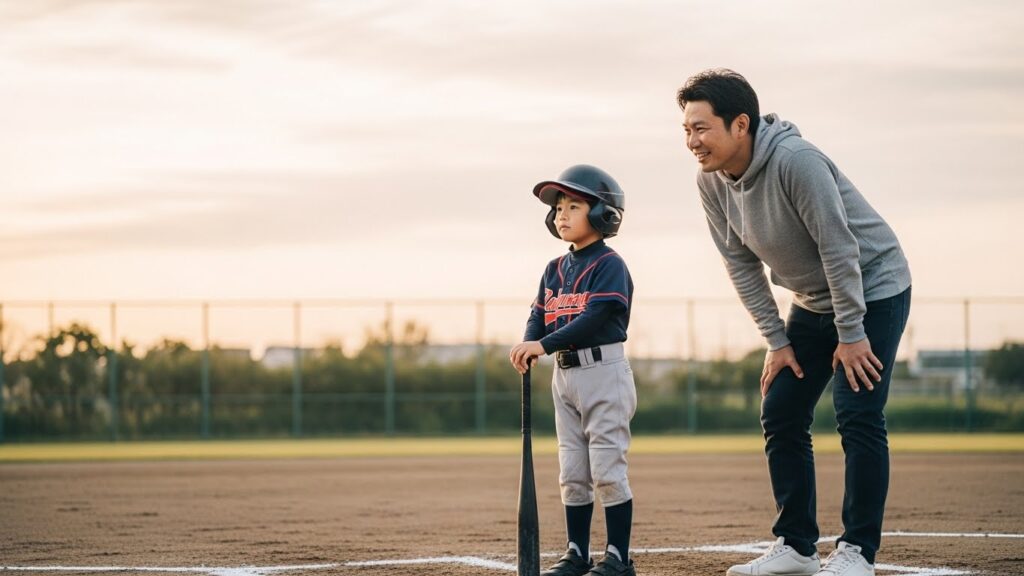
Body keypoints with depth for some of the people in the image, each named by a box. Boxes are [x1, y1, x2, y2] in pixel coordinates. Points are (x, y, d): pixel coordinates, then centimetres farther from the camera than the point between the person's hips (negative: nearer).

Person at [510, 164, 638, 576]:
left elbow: (595, 318, -21)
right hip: (564, 374, 7)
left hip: (604, 371, -7)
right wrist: (529, 347, -14)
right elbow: (539, 316, 8)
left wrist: (544, 344, -28)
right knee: (572, 473, 10)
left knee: (607, 469, -6)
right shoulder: (555, 270, 13)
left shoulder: (609, 265, -10)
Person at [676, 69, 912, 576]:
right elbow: (741, 264, 0)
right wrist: (776, 340, -2)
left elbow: (839, 248, -26)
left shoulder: (796, 161, -30)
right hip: (812, 302, 8)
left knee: (857, 415, -15)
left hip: (872, 291, -8)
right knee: (781, 415, 4)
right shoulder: (711, 181, -8)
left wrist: (851, 334, -22)